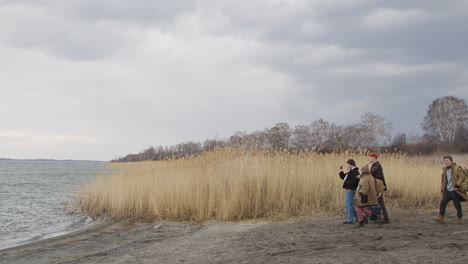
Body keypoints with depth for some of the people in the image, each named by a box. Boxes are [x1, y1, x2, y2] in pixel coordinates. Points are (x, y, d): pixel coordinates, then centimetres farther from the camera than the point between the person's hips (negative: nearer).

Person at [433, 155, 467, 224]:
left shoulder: (456, 168, -11)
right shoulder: (445, 169, 12)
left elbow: (462, 176, -18)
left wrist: (457, 185, -24)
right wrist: (442, 189, 19)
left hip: (455, 191, -7)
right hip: (447, 190, 7)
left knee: (457, 205, 2)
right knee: (443, 203, -1)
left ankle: (459, 219, 12)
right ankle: (440, 217, 2)